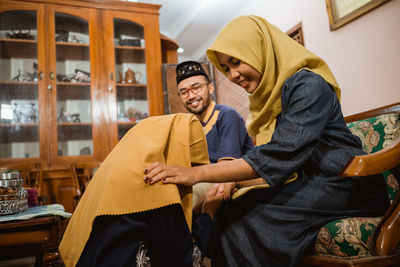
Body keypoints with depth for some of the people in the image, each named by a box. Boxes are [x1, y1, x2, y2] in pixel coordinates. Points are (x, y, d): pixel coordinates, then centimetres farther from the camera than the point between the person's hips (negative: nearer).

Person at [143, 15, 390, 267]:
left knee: (242, 216, -25)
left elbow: (280, 155, -27)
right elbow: (264, 154, 9)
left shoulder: (308, 85, -16)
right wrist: (228, 179, -10)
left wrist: (197, 173, -31)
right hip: (306, 182, 7)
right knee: (229, 211, -13)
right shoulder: (266, 96, 12)